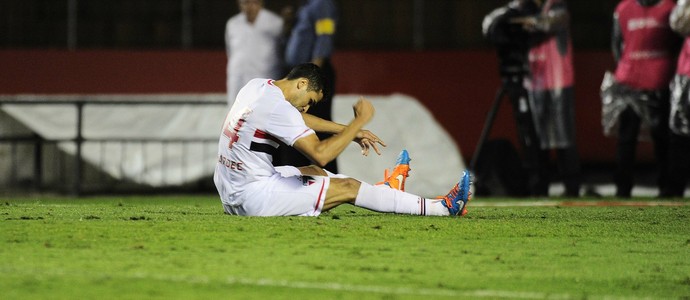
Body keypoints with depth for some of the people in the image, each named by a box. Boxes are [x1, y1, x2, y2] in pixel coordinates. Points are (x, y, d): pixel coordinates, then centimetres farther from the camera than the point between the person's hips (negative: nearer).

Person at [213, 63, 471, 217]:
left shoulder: (256, 86, 10)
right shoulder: (277, 107, -20)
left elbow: (298, 118, 26)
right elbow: (320, 154, -24)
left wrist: (349, 130, 21)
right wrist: (360, 121, -15)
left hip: (230, 192, 9)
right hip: (253, 197, -9)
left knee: (313, 172, 27)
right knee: (347, 187, -2)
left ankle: (384, 193, 47)